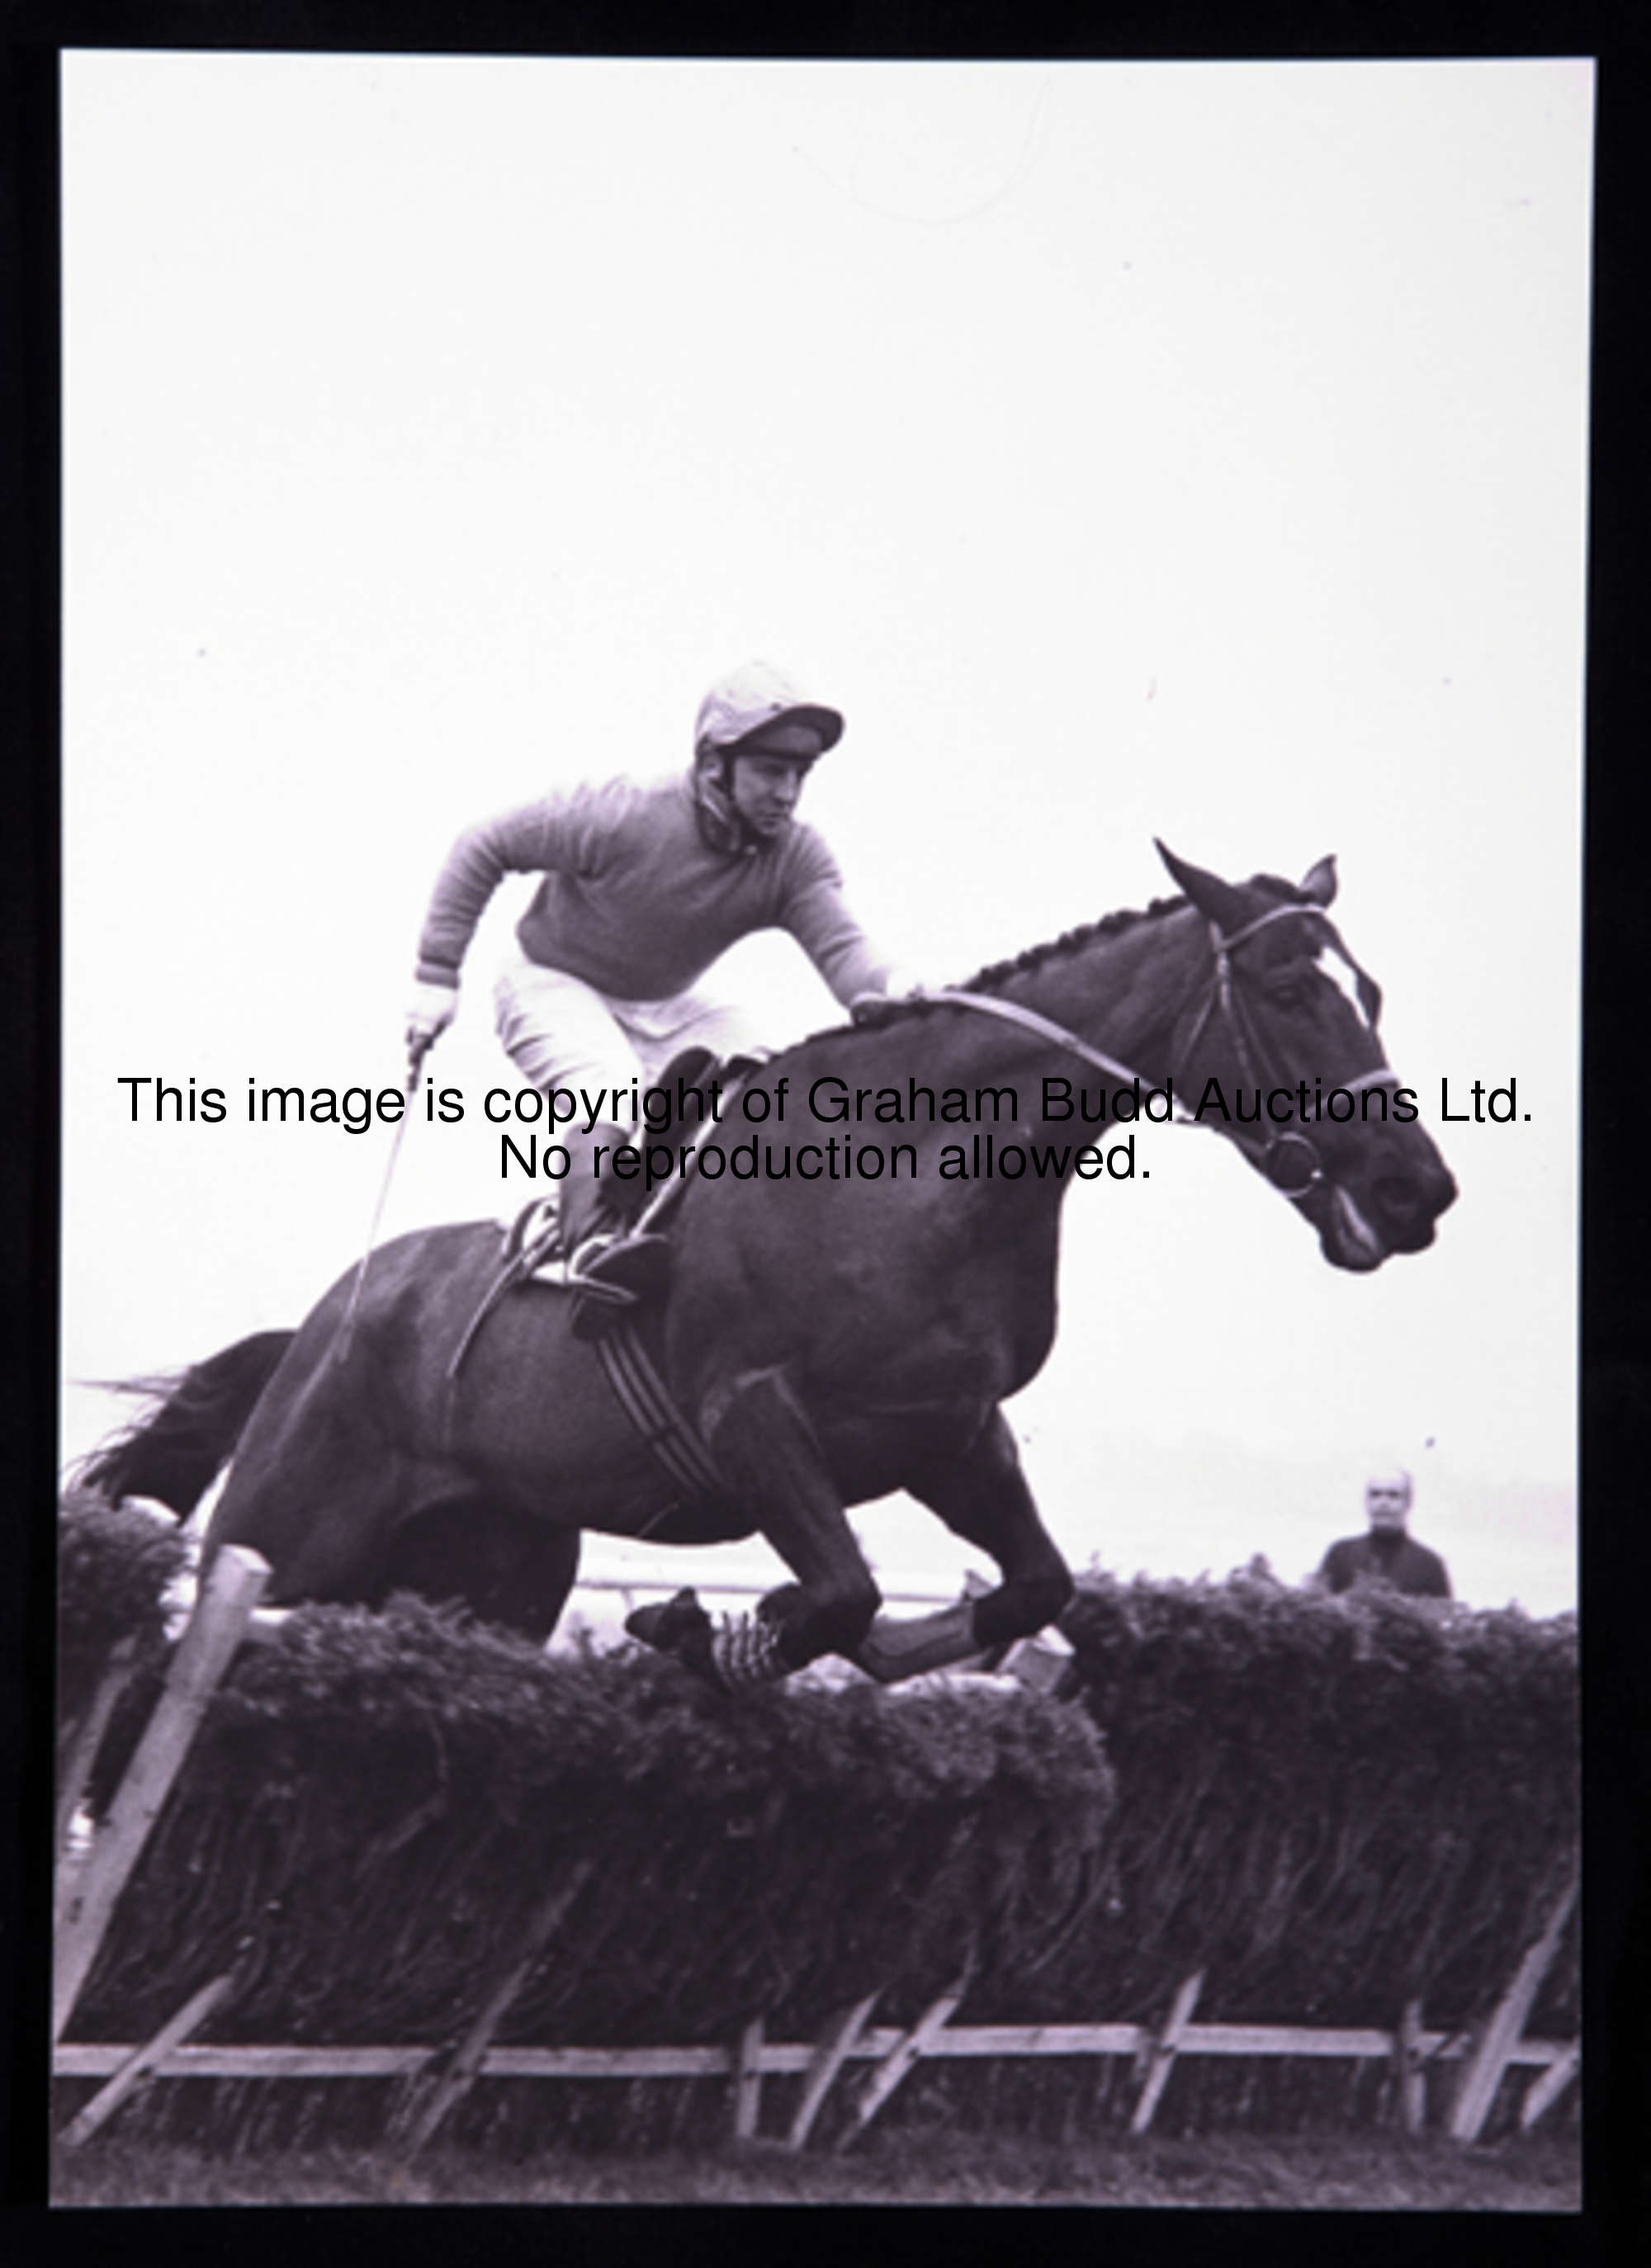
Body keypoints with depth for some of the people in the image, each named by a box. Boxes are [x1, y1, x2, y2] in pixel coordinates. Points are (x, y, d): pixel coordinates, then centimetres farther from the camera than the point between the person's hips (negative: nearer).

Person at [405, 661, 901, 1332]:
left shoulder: (797, 860, -16)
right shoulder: (620, 819, -28)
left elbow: (841, 949, -30)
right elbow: (484, 849, -17)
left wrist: (890, 990, -56)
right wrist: (437, 974, -17)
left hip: (664, 1008, 5)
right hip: (552, 986, -5)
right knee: (614, 1087, -36)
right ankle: (592, 1239, -33)